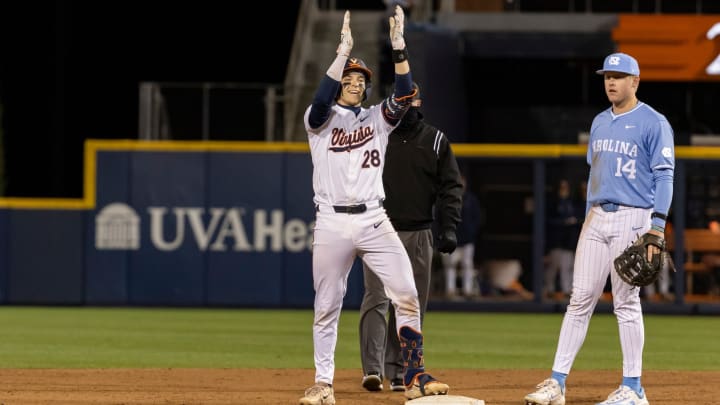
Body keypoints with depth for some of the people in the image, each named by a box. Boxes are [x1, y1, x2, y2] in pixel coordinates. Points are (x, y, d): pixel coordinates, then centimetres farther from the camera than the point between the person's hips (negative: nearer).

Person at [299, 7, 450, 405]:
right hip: (331, 224, -2)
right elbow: (321, 99, -18)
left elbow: (403, 94, -5)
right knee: (327, 307, 3)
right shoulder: (321, 119, 5)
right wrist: (344, 50, -24)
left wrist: (399, 46, -17)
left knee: (406, 294, -9)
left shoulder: (377, 118, 12)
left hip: (373, 221, 2)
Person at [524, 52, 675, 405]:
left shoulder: (653, 123, -6)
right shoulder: (600, 123, 16)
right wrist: (588, 222, 17)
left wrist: (657, 227, -18)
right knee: (580, 299, 3)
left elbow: (664, 177, -10)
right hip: (596, 218, 7)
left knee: (626, 302, -5)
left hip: (632, 218, -7)